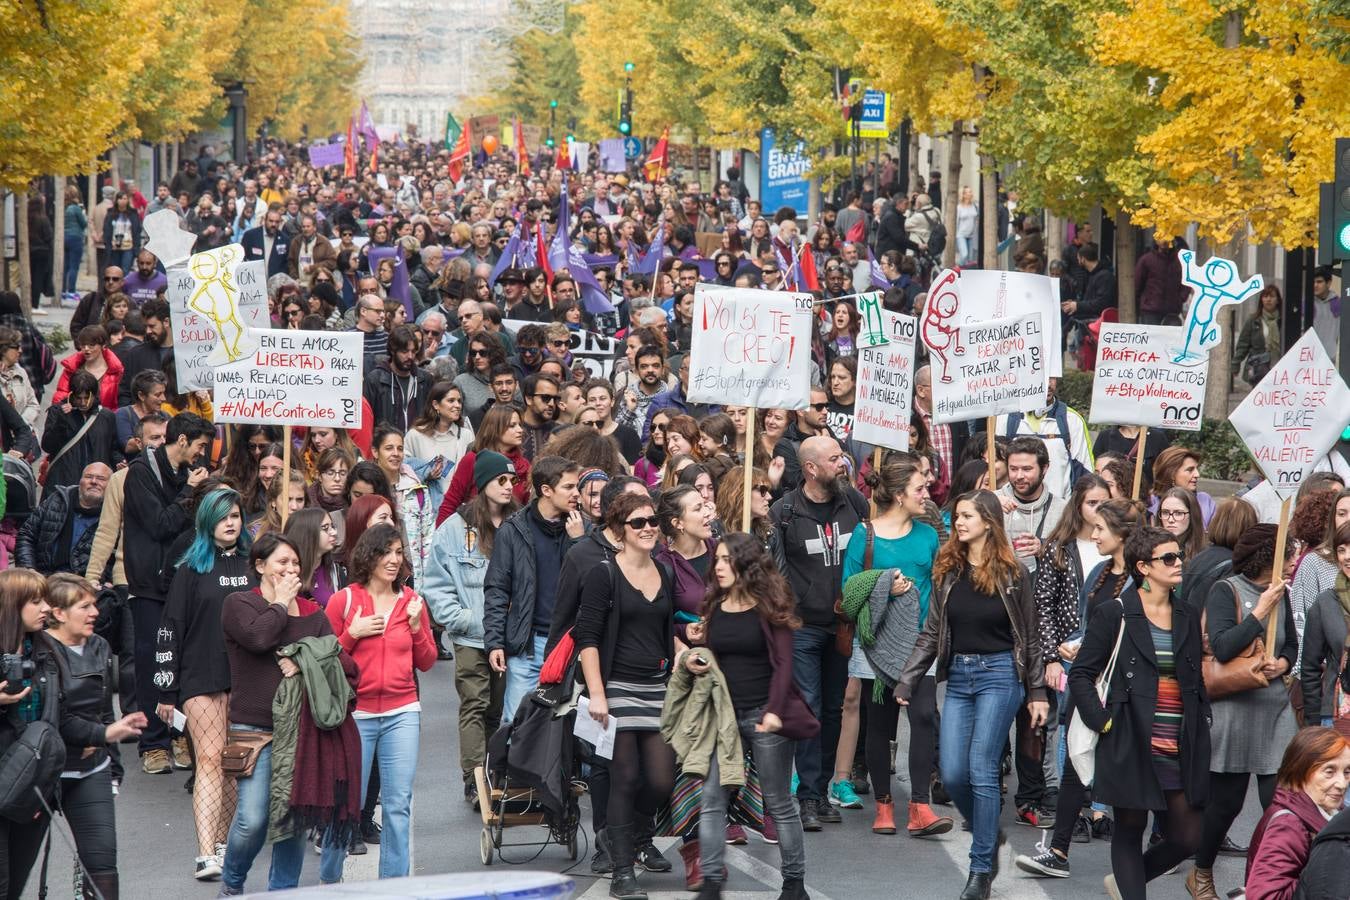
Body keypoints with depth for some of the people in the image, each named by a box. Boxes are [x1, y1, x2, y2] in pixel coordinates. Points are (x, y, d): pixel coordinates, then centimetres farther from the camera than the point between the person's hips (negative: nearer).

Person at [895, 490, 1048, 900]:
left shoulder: (1012, 574, -3)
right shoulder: (947, 571, 6)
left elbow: (1028, 638, 2)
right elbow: (930, 634, 7)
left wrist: (1037, 693, 1)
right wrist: (906, 682, 1)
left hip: (999, 674, -4)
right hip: (958, 677, 4)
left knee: (981, 769, -9)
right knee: (952, 774, -1)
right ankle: (990, 835, 25)